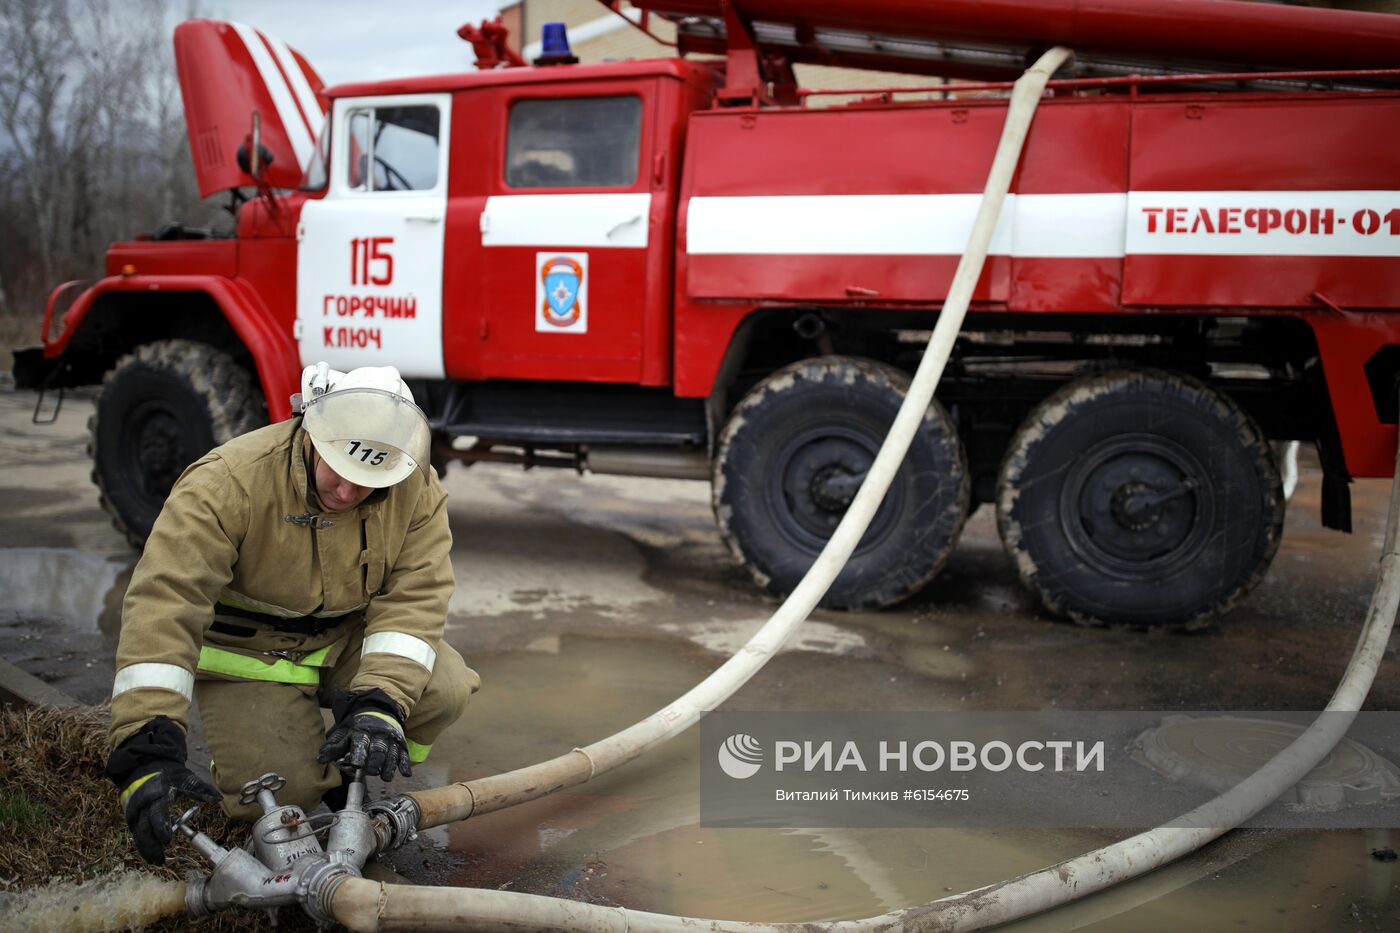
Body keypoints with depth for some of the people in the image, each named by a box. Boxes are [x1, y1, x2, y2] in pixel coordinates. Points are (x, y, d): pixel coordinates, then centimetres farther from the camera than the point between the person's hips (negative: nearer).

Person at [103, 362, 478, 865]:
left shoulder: (417, 490, -17)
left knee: (444, 688, -23)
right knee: (282, 790, -22)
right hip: (251, 653, -3)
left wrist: (379, 703, -36)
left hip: (348, 639, 3)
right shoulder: (228, 482, -28)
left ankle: (355, 782, 7)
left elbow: (414, 599, -20)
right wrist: (148, 750, -42)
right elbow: (165, 602, -34)